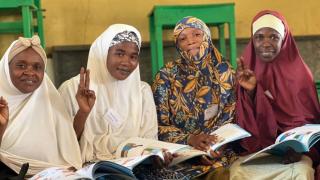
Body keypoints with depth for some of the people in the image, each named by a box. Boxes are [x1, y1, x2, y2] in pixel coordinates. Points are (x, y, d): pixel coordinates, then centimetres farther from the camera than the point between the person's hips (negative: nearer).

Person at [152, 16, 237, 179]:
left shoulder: (224, 71, 5)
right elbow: (159, 125, -3)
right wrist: (190, 139, -20)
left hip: (219, 149, 2)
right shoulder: (166, 76, -1)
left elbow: (232, 116, 6)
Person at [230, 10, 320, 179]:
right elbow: (247, 124, -1)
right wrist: (249, 92, -18)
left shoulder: (299, 73, -1)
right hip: (255, 150, 1)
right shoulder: (247, 71, 2)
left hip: (292, 149, -1)